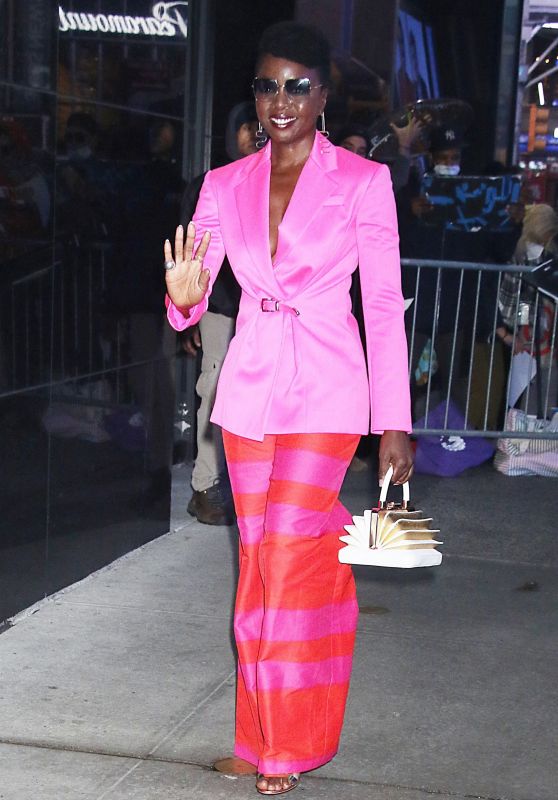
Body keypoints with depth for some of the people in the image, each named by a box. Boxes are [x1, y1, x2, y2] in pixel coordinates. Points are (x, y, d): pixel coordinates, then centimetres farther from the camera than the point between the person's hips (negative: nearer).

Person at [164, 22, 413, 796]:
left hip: (326, 391, -4)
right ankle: (267, 732, 25)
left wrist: (394, 423, -6)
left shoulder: (362, 181, -3)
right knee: (261, 557, 10)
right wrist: (185, 298, -22)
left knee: (290, 553, -9)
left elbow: (385, 306, -4)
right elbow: (193, 295, 4)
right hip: (249, 388, 4)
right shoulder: (226, 185, 6)